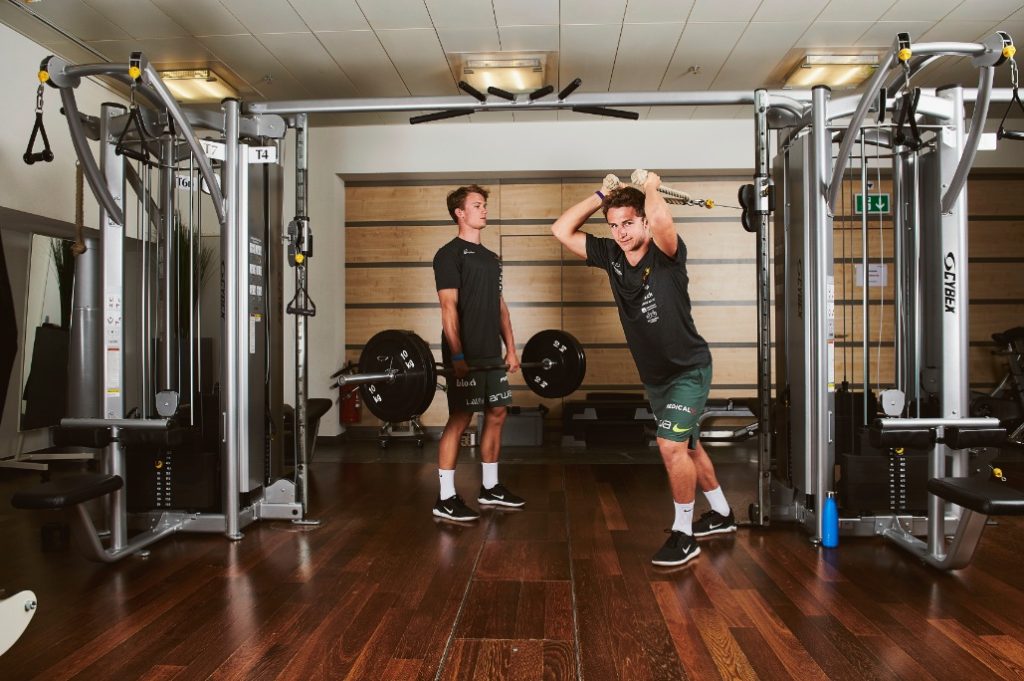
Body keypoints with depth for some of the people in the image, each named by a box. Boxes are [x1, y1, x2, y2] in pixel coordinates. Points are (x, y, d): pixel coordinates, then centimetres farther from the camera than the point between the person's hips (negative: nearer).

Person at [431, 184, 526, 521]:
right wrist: (457, 355, -22)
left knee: (497, 414, 11)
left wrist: (510, 348, 14)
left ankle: (490, 488, 24)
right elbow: (449, 307, -15)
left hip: (492, 353, 9)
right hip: (466, 355, -9)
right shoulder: (450, 254, -7)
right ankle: (445, 498, -1)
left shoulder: (491, 257, 18)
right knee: (459, 419, -7)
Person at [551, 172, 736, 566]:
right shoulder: (611, 256, -5)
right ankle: (721, 514, 40)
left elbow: (660, 219, -43)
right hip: (653, 374, 7)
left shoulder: (666, 255, -20)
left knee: (671, 445, -17)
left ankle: (684, 536, 0)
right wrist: (602, 195, -8)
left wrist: (651, 186, -23)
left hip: (688, 369, -7)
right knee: (686, 446, 19)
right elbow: (562, 230, -6)